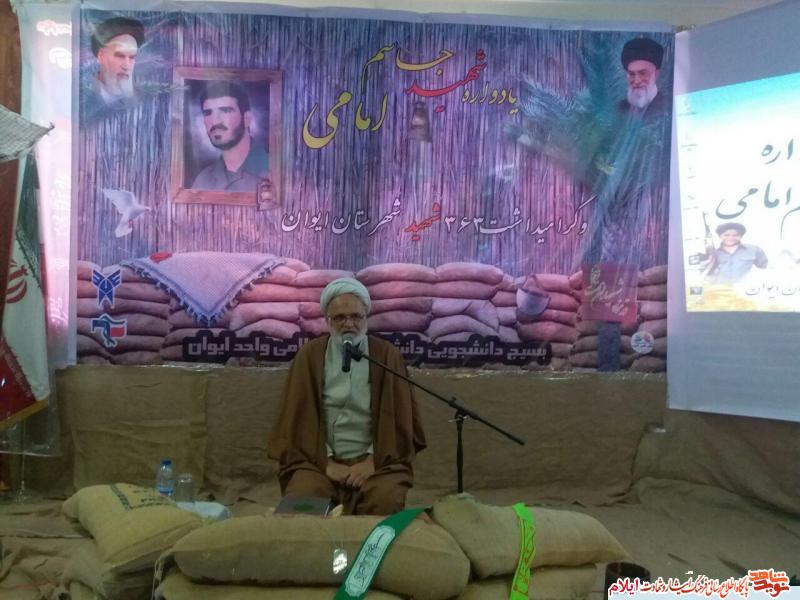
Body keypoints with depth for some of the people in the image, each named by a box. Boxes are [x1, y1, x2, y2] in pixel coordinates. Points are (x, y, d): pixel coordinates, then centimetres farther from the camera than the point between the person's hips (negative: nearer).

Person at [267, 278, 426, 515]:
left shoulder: (387, 355, 4)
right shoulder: (310, 355, 4)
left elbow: (398, 417, 2)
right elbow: (299, 416, 2)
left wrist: (373, 460, -10)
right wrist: (327, 462, -9)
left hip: (374, 459, 0)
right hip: (319, 460, 0)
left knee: (386, 501, -28)